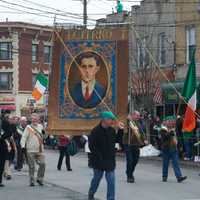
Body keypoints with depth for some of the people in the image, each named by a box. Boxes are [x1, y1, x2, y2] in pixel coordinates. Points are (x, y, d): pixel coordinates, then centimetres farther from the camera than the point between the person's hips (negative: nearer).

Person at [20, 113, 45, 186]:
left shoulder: (40, 126, 12)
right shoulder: (28, 127, -3)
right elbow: (24, 137, -11)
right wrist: (23, 145, -23)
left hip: (40, 150, 4)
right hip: (31, 150, -4)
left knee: (42, 164, -4)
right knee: (31, 166, -1)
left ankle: (40, 179, 13)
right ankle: (32, 181, 8)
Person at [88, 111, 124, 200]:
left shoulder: (112, 130, 3)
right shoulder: (96, 131, -15)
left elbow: (116, 140, 11)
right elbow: (92, 146, -16)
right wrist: (99, 157, -19)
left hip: (110, 160, 4)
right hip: (99, 161, -4)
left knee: (111, 180, -3)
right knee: (97, 178, 16)